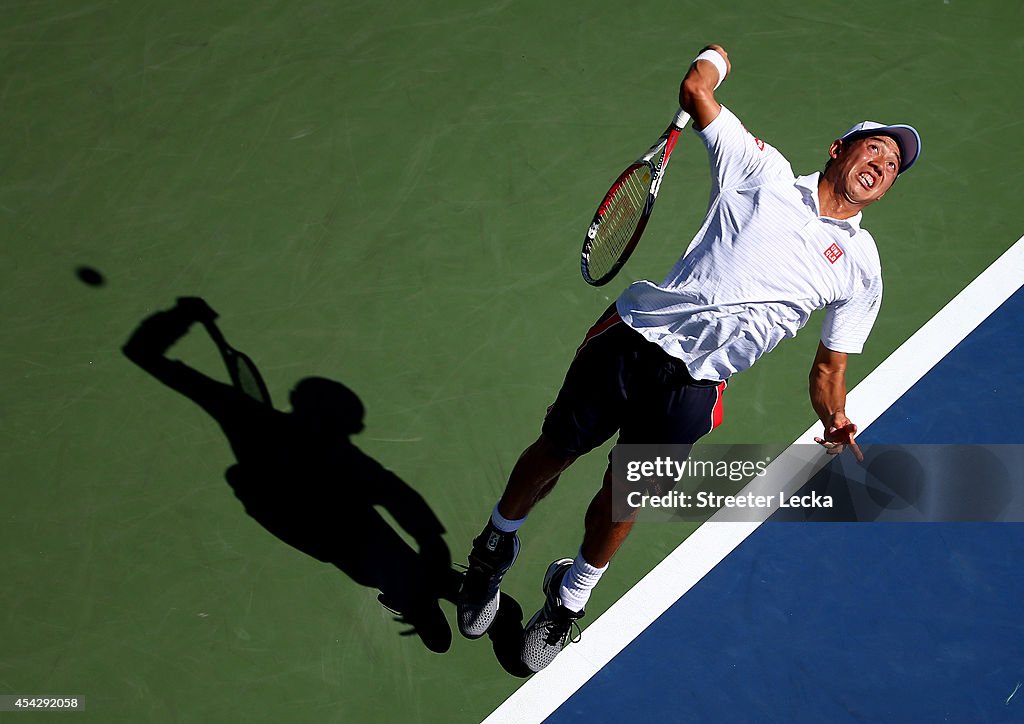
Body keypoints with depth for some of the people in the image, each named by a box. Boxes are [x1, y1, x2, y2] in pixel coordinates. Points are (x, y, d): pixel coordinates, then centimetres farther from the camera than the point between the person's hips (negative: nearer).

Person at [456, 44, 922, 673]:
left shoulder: (861, 269, 11)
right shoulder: (766, 171, 4)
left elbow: (829, 368, 13)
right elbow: (697, 90, 4)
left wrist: (836, 424, -5)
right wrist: (716, 54, 22)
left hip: (689, 390, 2)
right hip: (632, 338, -1)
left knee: (624, 497, 9)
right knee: (555, 453, 9)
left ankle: (568, 601, 38)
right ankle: (495, 550, 39)